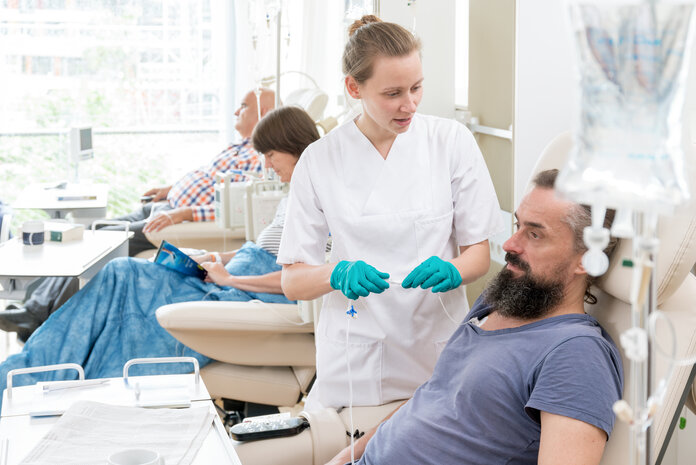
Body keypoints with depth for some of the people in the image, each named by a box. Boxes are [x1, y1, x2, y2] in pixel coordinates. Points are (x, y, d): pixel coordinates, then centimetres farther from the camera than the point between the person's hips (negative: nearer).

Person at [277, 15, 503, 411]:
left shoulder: (452, 141, -3)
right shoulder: (321, 160, -4)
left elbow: (479, 254, 1)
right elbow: (293, 281, -2)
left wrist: (451, 271, -21)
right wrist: (338, 274, -23)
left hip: (439, 349, 0)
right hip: (355, 362, 0)